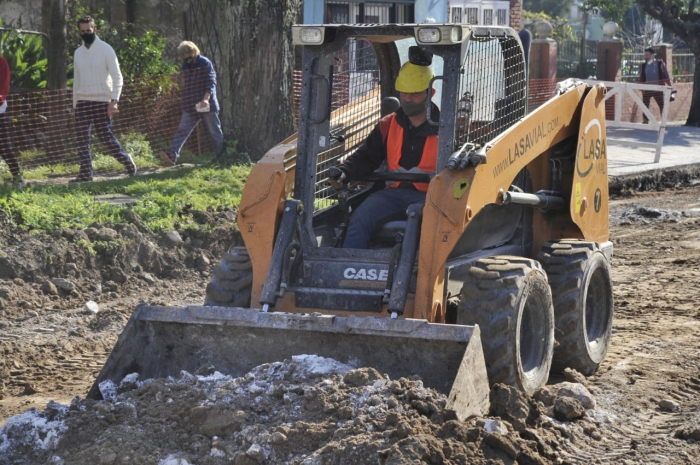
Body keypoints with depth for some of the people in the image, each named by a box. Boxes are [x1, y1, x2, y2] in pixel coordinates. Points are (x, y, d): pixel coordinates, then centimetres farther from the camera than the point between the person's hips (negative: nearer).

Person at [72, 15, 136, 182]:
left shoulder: (105, 49, -3)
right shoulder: (78, 52, 14)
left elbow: (117, 77, -7)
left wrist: (114, 100, -17)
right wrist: (74, 103, 15)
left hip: (101, 101, -5)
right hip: (82, 102, 5)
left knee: (106, 136, -6)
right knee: (81, 138, -2)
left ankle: (127, 161, 12)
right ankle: (86, 173, 2)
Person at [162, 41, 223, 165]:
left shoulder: (205, 63, -7)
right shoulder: (185, 66, 12)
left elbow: (211, 82, -14)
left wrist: (206, 98, -26)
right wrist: (185, 102, 17)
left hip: (206, 105, -5)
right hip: (190, 106, 5)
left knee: (215, 131, 5)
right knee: (182, 130, -6)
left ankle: (222, 155, 17)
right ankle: (172, 155, -13)